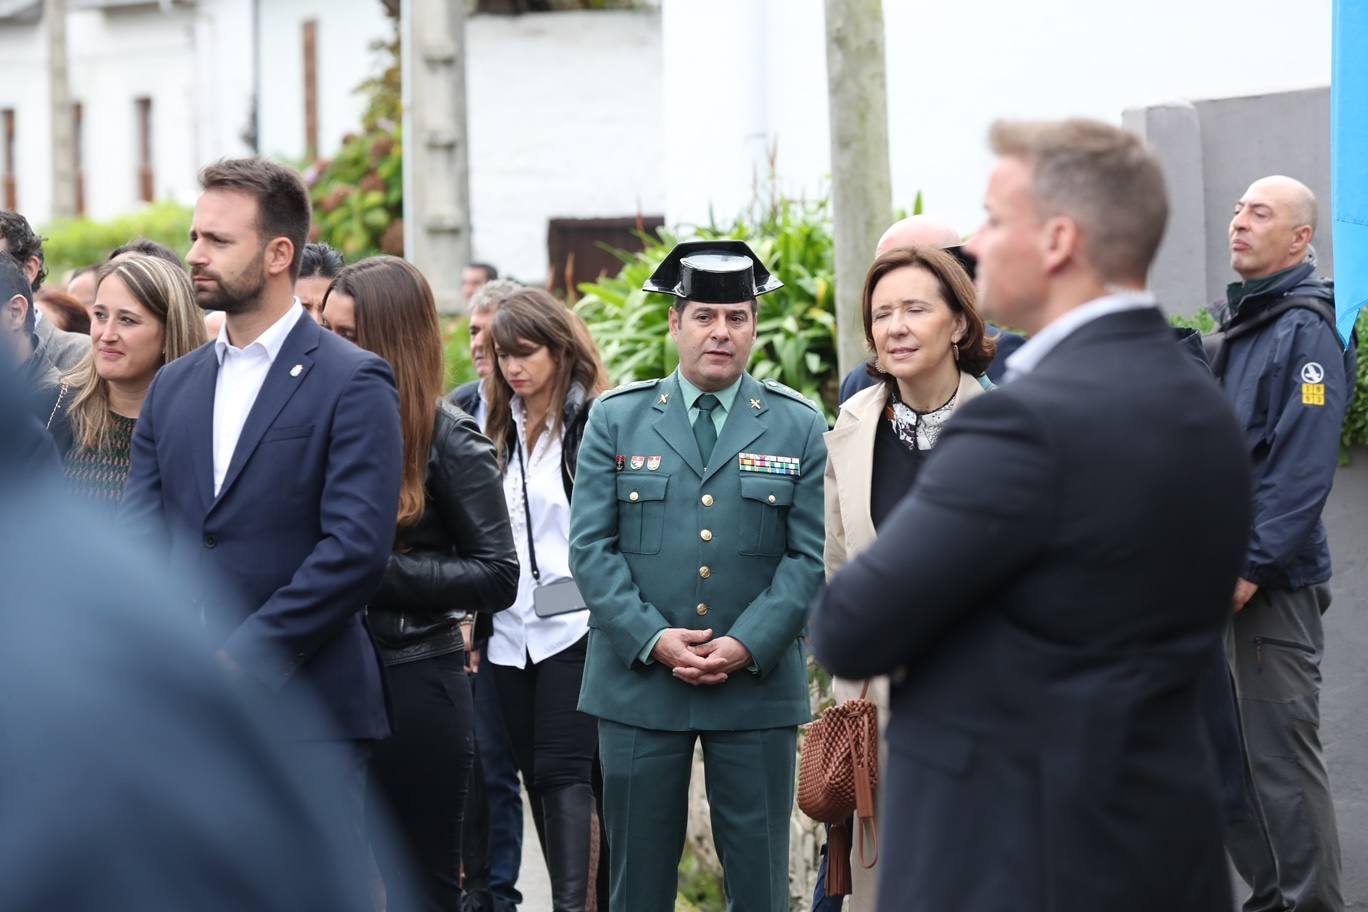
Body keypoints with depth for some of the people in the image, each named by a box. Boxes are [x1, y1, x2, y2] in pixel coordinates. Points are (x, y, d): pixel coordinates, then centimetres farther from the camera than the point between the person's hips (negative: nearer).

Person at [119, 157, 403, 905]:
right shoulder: (174, 386, 15)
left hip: (305, 709, -5)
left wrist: (239, 662, -16)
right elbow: (137, 531, 8)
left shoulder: (353, 383, -4)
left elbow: (356, 548, -14)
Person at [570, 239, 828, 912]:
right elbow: (591, 546, 0)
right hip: (638, 681, 0)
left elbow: (809, 555, 0)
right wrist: (653, 640, -11)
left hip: (758, 687, 0)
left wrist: (748, 644, -12)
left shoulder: (799, 426, 5)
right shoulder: (617, 419, 6)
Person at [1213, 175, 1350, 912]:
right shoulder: (1240, 321, 15)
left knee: (1282, 750, -6)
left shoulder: (1305, 330, -13)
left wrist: (1252, 566, -21)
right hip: (1226, 569, 9)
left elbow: (1302, 468, -19)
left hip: (1274, 578, -9)